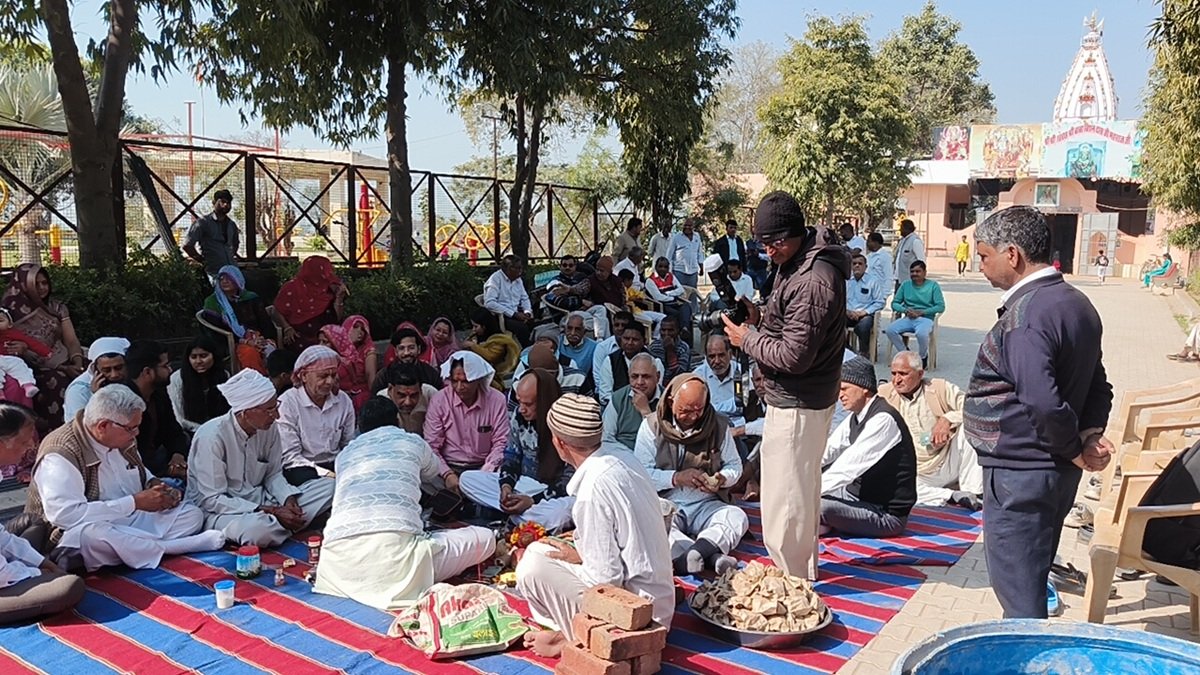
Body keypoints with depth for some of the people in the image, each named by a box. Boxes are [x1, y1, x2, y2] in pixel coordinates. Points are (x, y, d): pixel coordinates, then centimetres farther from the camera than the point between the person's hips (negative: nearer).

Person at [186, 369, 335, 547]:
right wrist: (272, 512, -26)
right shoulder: (212, 436, -21)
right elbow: (213, 500, -21)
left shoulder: (270, 429, -3)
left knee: (328, 487, -7)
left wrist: (288, 499, -14)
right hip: (216, 511, -6)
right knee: (257, 528, -41)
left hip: (258, 501, 6)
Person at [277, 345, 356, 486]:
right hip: (301, 468, -5)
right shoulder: (287, 403, -9)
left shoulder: (344, 401, 6)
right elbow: (289, 457, -12)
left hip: (334, 464, 5)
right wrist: (327, 474, -21)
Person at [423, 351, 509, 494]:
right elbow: (431, 446, -4)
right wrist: (447, 474, -19)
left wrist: (488, 470, -17)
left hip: (483, 467, 1)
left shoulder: (496, 400, -3)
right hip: (448, 467, -1)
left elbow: (501, 442, 0)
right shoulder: (439, 400, -4)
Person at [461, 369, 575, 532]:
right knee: (467, 479, -7)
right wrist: (506, 485, -11)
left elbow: (570, 481, -16)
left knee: (562, 512, -42)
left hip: (557, 493, -6)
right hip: (523, 483, 6)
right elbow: (511, 455, 9)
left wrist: (533, 500, -23)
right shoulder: (518, 416, -3)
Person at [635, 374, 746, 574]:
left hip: (706, 505, 2)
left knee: (738, 517, -28)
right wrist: (676, 478, -21)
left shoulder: (719, 425, 6)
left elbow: (734, 465, 12)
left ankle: (693, 553, -48)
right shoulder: (652, 426, -1)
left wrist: (721, 479, -11)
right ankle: (712, 556, -48)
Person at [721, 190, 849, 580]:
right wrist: (759, 322, 5)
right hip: (799, 398, 11)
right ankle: (803, 570, 38)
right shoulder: (797, 263, 7)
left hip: (796, 405, -11)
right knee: (801, 488, 22)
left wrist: (748, 339, -13)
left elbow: (794, 356, -25)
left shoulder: (813, 282, -26)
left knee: (786, 495, 0)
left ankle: (793, 579, 15)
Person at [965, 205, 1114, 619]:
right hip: (1056, 472, 10)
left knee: (1018, 592, 1)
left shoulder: (1024, 315, -21)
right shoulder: (1076, 303, 10)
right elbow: (1098, 386, 16)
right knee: (1032, 581, 21)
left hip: (1019, 474, -10)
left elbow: (1043, 402, -30)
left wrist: (1076, 449, -14)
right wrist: (1091, 433, 1)